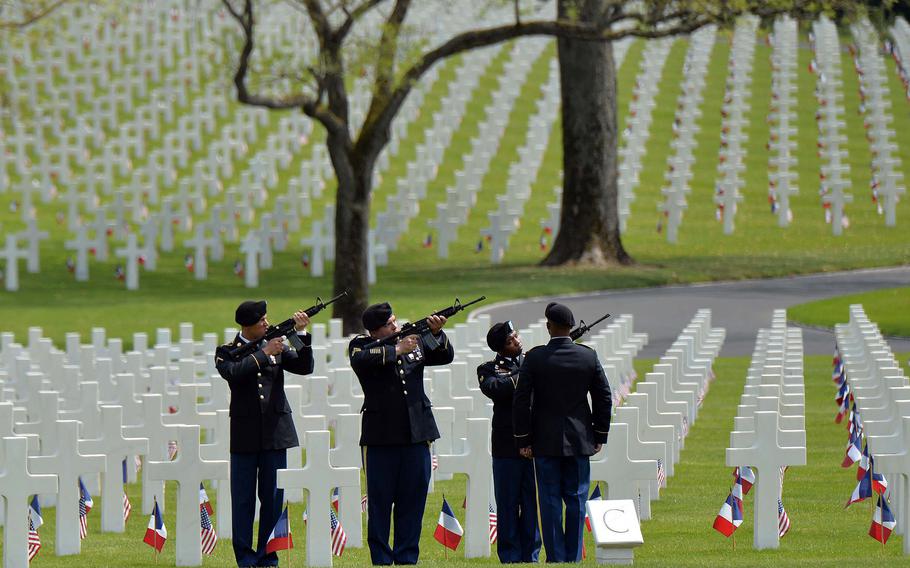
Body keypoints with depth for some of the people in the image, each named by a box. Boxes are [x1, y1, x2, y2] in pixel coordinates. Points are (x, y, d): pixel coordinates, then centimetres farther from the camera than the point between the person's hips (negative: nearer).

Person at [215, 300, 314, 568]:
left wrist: (302, 334, -10)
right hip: (245, 433, -2)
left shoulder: (278, 347, 10)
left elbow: (305, 367, 0)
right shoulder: (227, 351, 1)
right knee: (243, 498, 1)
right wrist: (263, 353, -16)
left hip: (276, 432, 2)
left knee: (273, 497, 4)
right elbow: (232, 372, -19)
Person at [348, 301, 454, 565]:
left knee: (413, 501, 5)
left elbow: (445, 356, 5)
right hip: (380, 435, -3)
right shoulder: (361, 345, 0)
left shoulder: (416, 339, 11)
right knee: (379, 501, 0)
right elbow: (361, 359, -21)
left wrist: (437, 333, -13)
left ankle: (407, 558, 12)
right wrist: (397, 349, -19)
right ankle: (381, 560, 7)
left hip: (417, 434, 3)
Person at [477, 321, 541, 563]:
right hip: (506, 448, -2)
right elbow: (493, 388, -16)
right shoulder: (489, 369, 4)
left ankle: (530, 556, 13)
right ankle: (510, 559, 9)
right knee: (508, 506, 3)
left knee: (533, 505, 6)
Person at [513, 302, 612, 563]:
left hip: (546, 441, -2)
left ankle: (555, 558, 2)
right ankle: (573, 558, 6)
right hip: (580, 440, 2)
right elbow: (604, 399, 3)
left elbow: (521, 401, -7)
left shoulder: (534, 358, -8)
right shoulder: (589, 356, -2)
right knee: (576, 499, 6)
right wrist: (599, 437, 13)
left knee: (550, 502, 3)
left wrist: (523, 440, 1)